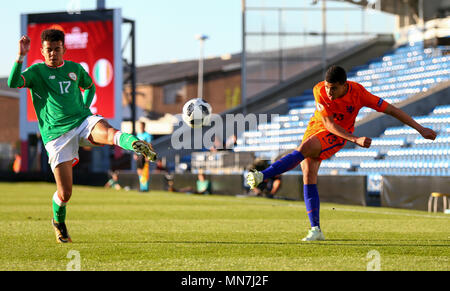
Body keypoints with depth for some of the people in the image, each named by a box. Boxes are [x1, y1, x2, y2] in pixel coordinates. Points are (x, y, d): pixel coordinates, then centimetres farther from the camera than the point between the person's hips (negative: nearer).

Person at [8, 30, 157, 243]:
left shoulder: (75, 68, 14)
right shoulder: (36, 72, 2)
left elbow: (90, 86, 35)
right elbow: (13, 83, -17)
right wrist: (21, 56, -28)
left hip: (82, 121, 2)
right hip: (56, 134, -2)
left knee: (109, 133, -36)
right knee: (64, 193, -3)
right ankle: (59, 222, 27)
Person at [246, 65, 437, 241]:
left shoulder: (358, 93, -22)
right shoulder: (319, 91, -20)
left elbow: (391, 110, -15)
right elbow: (328, 123, -21)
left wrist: (421, 129, -13)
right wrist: (355, 139, -33)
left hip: (339, 135, -3)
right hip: (317, 126, 3)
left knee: (303, 149, -31)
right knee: (308, 174, -10)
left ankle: (263, 176, -34)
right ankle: (316, 230, -8)